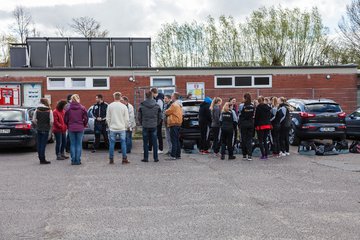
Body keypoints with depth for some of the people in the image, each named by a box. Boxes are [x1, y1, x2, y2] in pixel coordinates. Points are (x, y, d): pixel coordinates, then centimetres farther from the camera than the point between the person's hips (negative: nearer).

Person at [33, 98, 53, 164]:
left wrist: (38, 125, 15)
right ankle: (42, 159, 0)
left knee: (39, 144, 10)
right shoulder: (49, 111, -8)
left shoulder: (37, 110, 1)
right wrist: (50, 126, 7)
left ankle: (41, 158, 16)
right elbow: (51, 121, -11)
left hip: (38, 129, 3)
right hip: (45, 129, -3)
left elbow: (34, 120, 1)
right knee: (43, 144, -1)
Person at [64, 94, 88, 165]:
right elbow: (86, 119, -3)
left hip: (71, 128, 1)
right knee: (79, 144, 5)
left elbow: (65, 119, 0)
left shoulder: (68, 109, -4)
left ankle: (73, 160, 8)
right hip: (80, 128, -1)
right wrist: (83, 125, 13)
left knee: (72, 144, 8)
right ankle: (78, 160, 4)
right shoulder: (82, 108, -5)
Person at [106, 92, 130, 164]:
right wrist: (126, 126, 12)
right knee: (123, 143, 5)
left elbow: (108, 118, 3)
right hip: (122, 128, -1)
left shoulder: (110, 106, -2)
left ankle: (111, 159, 9)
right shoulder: (124, 106, -4)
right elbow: (126, 119, -1)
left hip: (112, 128, 1)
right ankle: (124, 159, 5)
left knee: (112, 143, 6)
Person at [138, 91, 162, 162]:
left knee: (145, 143, 6)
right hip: (154, 127, 1)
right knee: (154, 143, 7)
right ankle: (155, 158, 9)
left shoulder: (142, 106, -5)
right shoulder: (157, 106, -1)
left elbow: (139, 117, 0)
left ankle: (146, 158, 7)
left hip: (145, 127, -1)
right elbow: (160, 117, 4)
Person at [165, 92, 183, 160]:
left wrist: (166, 111, 10)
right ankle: (178, 155, 16)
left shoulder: (174, 104, -15)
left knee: (174, 140, -9)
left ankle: (173, 156, -9)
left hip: (174, 124, -10)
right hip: (178, 123, 10)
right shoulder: (179, 105, 16)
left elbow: (167, 112, -10)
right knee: (177, 140, 13)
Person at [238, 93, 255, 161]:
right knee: (250, 139, 5)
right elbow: (253, 115, 4)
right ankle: (249, 155, -4)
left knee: (243, 139, 7)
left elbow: (239, 115, -5)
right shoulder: (253, 106, 0)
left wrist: (239, 124, 3)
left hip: (243, 123, -2)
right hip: (251, 123, 3)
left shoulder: (241, 105, -10)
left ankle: (244, 155, 12)